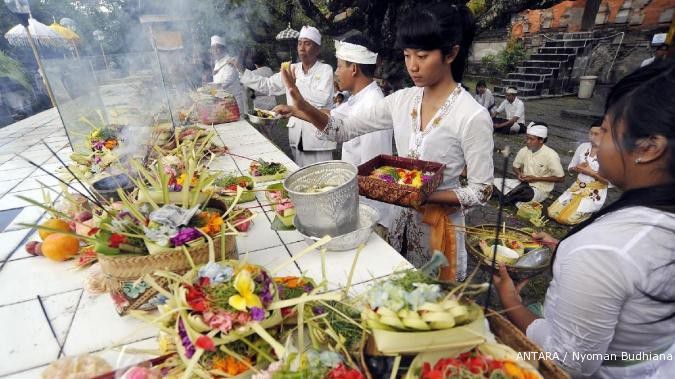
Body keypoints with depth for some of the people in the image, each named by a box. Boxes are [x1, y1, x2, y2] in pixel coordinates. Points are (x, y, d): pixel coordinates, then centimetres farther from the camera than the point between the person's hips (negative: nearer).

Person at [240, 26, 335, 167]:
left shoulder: (325, 70, -5)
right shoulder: (292, 69, 9)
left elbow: (322, 99, -20)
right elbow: (266, 85, 11)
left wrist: (296, 82, -13)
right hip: (297, 135, 5)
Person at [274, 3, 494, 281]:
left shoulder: (473, 116, -19)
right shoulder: (402, 100, -3)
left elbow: (481, 191, -15)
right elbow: (344, 130, -2)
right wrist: (305, 110, -19)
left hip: (440, 227, -4)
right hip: (400, 219, 5)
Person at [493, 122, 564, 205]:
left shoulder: (551, 155, -17)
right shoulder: (523, 151, -4)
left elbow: (560, 178, -11)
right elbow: (516, 166, 14)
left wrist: (536, 178, -17)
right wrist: (519, 174, -10)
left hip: (540, 189, -5)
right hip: (523, 183, 5)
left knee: (527, 193, -38)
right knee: (496, 181, -11)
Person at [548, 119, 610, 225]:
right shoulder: (583, 147, 3)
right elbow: (570, 168, 11)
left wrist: (590, 172, -20)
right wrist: (577, 168, -11)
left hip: (595, 192, -6)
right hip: (577, 187, 6)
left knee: (567, 218, -17)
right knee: (552, 212, -5)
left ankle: (593, 211, 11)